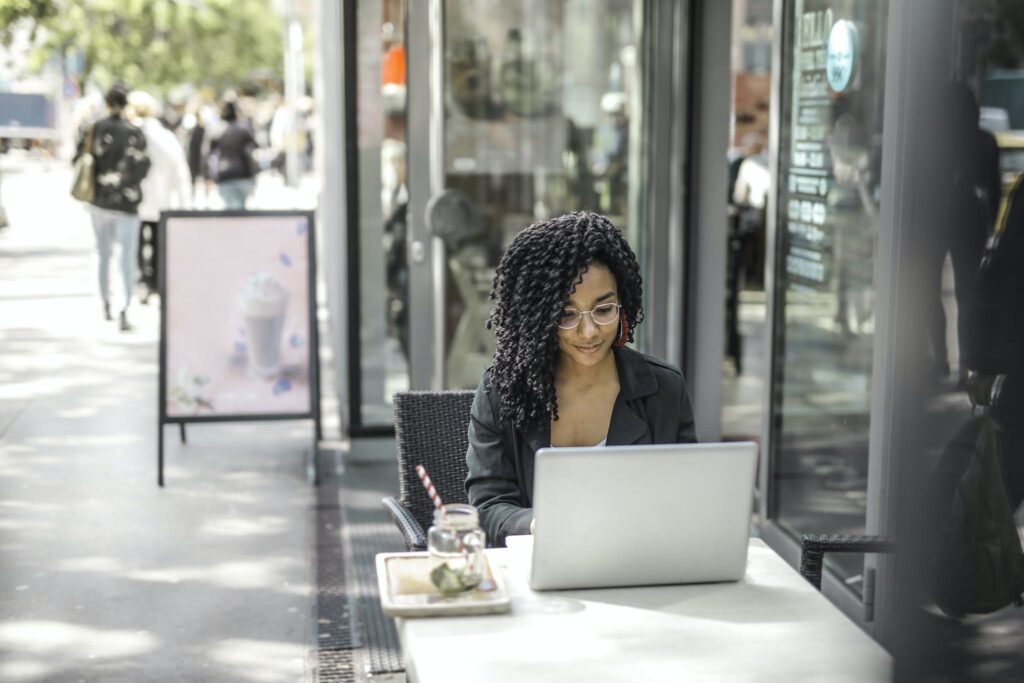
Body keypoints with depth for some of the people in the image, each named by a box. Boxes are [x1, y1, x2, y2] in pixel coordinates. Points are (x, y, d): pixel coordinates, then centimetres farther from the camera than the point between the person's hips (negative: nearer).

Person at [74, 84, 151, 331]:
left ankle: (106, 305, 29)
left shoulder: (92, 130, -2)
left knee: (104, 255, 18)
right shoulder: (134, 134, -12)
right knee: (128, 257, -1)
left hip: (99, 202, 4)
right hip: (126, 204, -4)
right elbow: (140, 169, -13)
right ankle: (124, 310, -14)